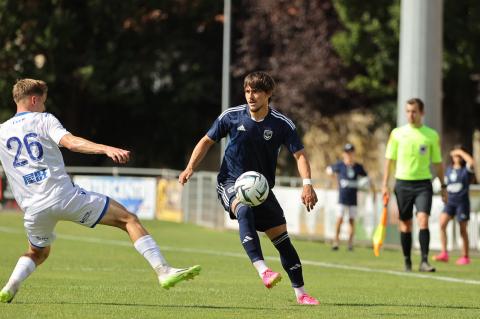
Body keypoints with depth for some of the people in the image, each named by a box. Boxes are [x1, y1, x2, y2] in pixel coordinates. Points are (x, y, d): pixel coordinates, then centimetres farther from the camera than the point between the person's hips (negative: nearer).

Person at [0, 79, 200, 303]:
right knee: (129, 219, 1)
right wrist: (106, 149, -27)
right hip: (64, 196, -4)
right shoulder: (42, 120, 2)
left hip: (33, 209, 4)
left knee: (38, 254, 32)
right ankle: (164, 271, -12)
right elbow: (70, 142, -15)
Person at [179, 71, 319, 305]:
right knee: (244, 210, -36)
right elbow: (207, 140, 5)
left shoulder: (282, 124, -8)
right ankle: (262, 271, -48)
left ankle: (300, 293, 14)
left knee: (282, 239, 1)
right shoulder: (232, 116, -7)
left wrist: (307, 184, -22)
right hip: (232, 182, -2)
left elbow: (299, 154, -7)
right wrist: (190, 168, -7)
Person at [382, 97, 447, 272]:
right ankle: (407, 262, 16)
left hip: (423, 183, -1)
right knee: (405, 224, 6)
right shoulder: (397, 133, 4)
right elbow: (389, 159, 6)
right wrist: (385, 184, 0)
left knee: (423, 220, -16)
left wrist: (443, 186, 8)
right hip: (403, 182, 1)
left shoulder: (431, 135, 3)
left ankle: (424, 261, -18)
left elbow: (437, 162, 9)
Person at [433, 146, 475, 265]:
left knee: (463, 230, 3)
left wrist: (461, 152, -19)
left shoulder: (466, 169, -7)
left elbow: (471, 162, -29)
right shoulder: (449, 169, 10)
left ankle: (465, 256, 15)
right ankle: (444, 253, -14)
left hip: (462, 201, -4)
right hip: (450, 201, 4)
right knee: (442, 224, -14)